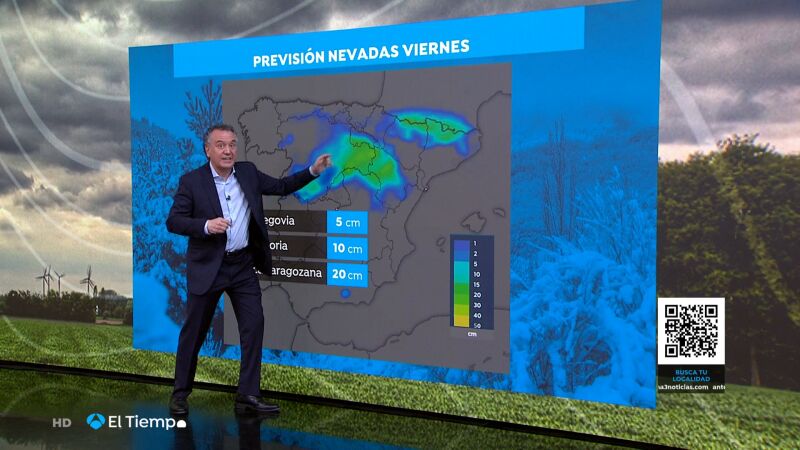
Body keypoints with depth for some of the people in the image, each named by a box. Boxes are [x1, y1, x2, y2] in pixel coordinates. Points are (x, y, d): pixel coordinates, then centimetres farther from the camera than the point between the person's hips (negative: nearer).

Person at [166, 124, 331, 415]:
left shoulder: (248, 172, 4)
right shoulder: (192, 181, -7)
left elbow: (281, 187, 12)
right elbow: (173, 222, -9)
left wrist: (313, 171, 1)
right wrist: (206, 225, -25)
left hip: (243, 266, 4)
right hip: (207, 267, -3)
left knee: (254, 326, -2)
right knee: (193, 332, 7)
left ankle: (248, 396, 6)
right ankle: (180, 393, 24)